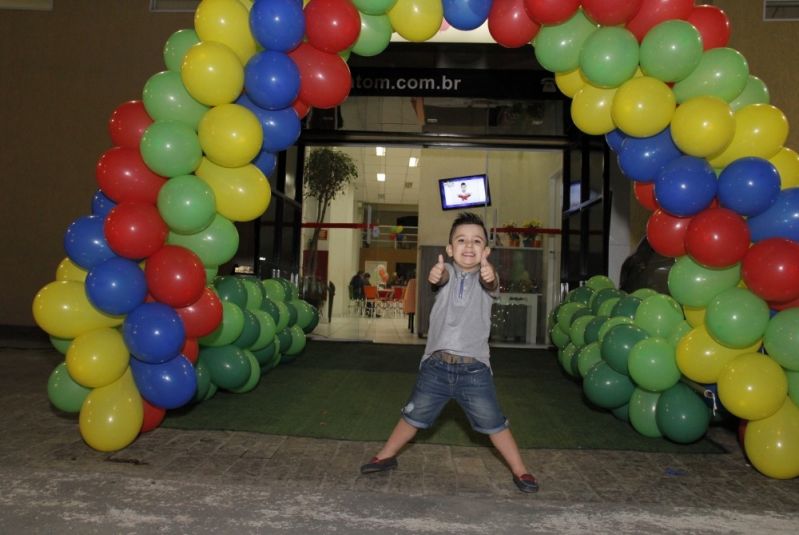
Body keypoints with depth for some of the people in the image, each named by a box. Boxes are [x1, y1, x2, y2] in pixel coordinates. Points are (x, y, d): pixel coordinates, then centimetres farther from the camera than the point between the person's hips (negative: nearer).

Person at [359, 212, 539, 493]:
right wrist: (435, 275, -51)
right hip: (436, 365, 1)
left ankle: (520, 470, 25)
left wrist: (489, 276, -51)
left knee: (494, 423, 4)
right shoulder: (447, 272, -1)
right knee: (414, 415, 14)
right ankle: (386, 456, 35)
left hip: (475, 368, -1)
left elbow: (491, 284, -26)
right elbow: (442, 278, -25)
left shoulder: (485, 277, -2)